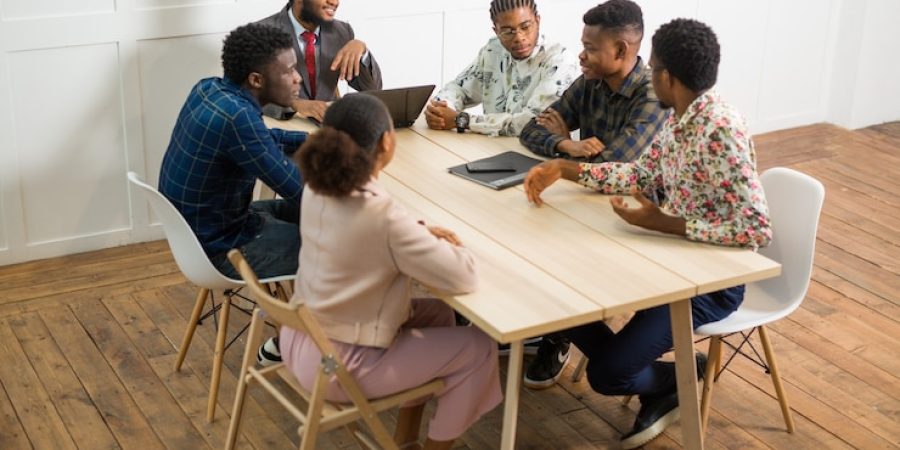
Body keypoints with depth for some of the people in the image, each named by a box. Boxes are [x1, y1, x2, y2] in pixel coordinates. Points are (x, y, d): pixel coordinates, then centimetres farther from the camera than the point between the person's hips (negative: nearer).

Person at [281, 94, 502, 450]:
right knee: (478, 349, 4)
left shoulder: (317, 188, -4)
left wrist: (419, 234, 1)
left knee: (435, 313, 23)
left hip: (300, 339, 8)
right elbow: (464, 278, -23)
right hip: (337, 365, -8)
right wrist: (444, 245, -1)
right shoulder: (381, 214, -28)